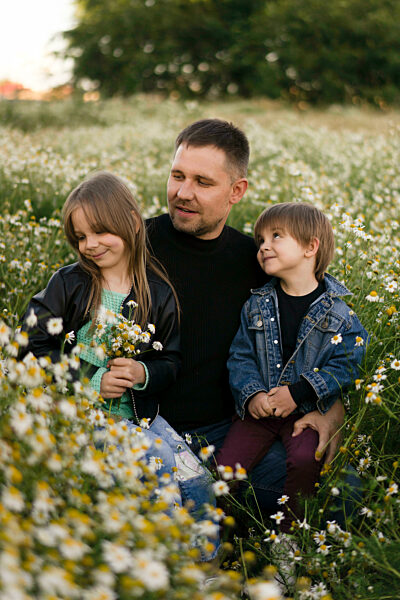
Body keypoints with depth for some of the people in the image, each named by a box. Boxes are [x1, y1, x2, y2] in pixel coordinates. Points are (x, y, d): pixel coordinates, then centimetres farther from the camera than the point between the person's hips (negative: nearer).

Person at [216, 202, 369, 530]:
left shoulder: (337, 310, -4)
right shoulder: (257, 304, 6)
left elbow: (345, 365, -8)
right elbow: (240, 357, 5)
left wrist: (297, 393, -17)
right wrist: (251, 395, -14)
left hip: (308, 408, -2)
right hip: (258, 407, 3)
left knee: (304, 459, -28)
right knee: (224, 467, -12)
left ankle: (290, 531, -5)